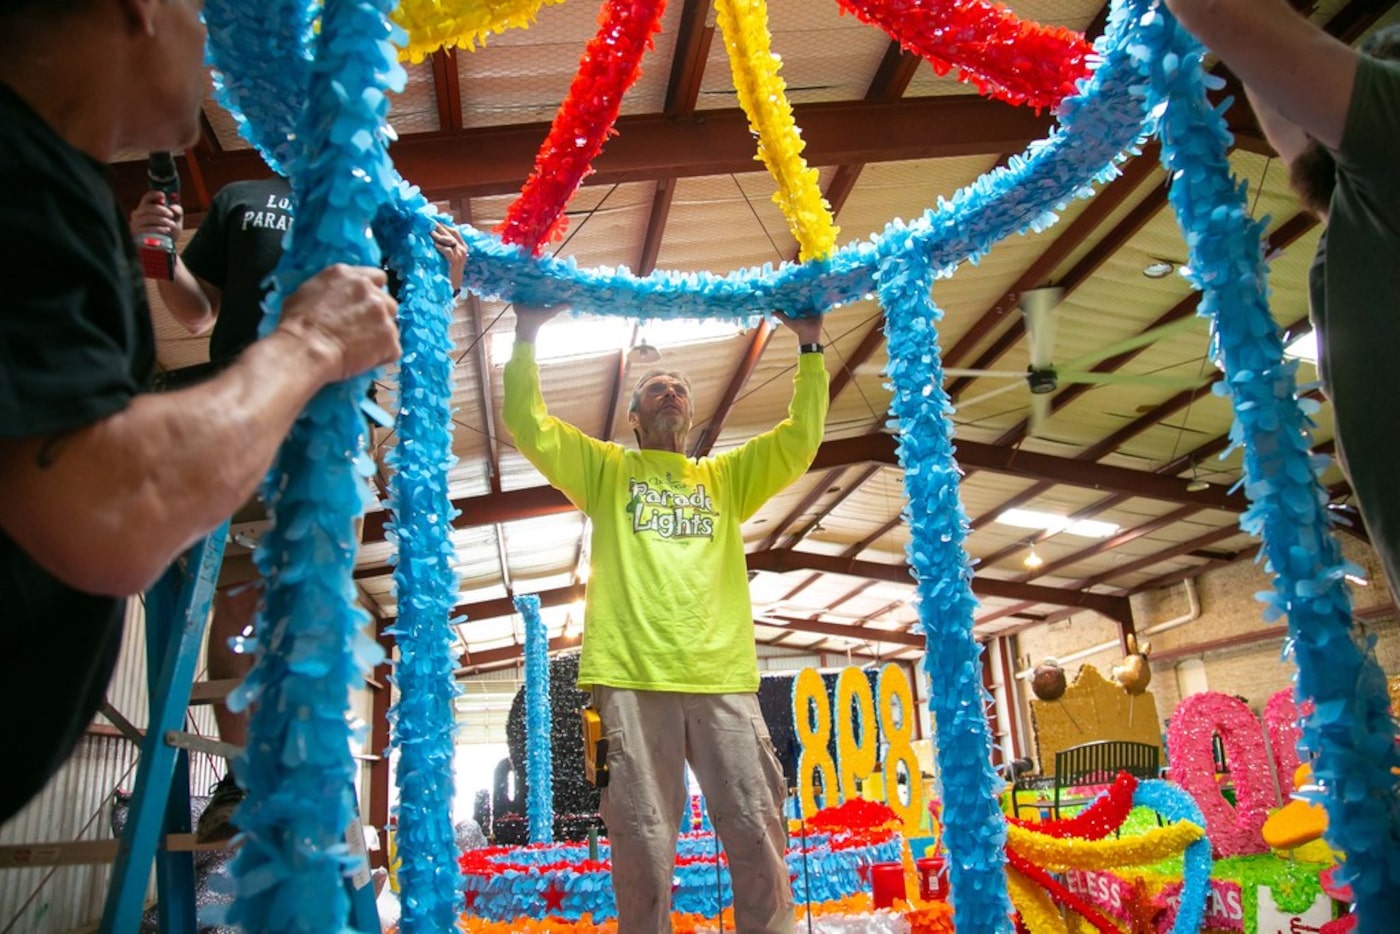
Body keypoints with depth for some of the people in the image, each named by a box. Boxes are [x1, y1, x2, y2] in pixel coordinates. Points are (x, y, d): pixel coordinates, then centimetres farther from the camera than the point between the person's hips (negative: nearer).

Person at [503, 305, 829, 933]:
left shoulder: (726, 476, 25)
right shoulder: (607, 469, 19)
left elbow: (800, 439, 16)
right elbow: (527, 423, 10)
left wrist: (809, 348, 13)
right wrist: (527, 335, 5)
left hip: (724, 676, 2)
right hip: (631, 675, -2)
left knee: (757, 830, 0)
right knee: (642, 840, 0)